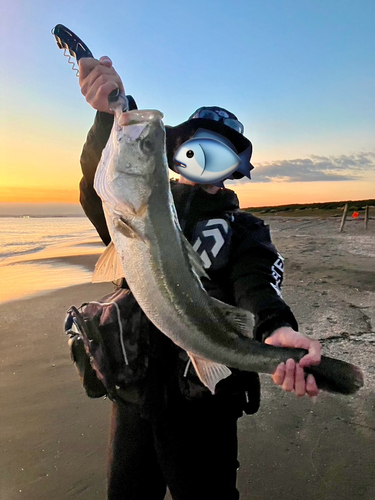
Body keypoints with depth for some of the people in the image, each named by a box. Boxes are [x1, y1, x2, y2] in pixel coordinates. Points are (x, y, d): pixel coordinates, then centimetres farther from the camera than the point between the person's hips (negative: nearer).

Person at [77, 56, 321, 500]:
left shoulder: (244, 230, 0)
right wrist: (111, 115, -32)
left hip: (202, 403, -2)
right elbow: (101, 192, -15)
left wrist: (277, 328, -43)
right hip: (132, 394, 3)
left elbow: (255, 284, -20)